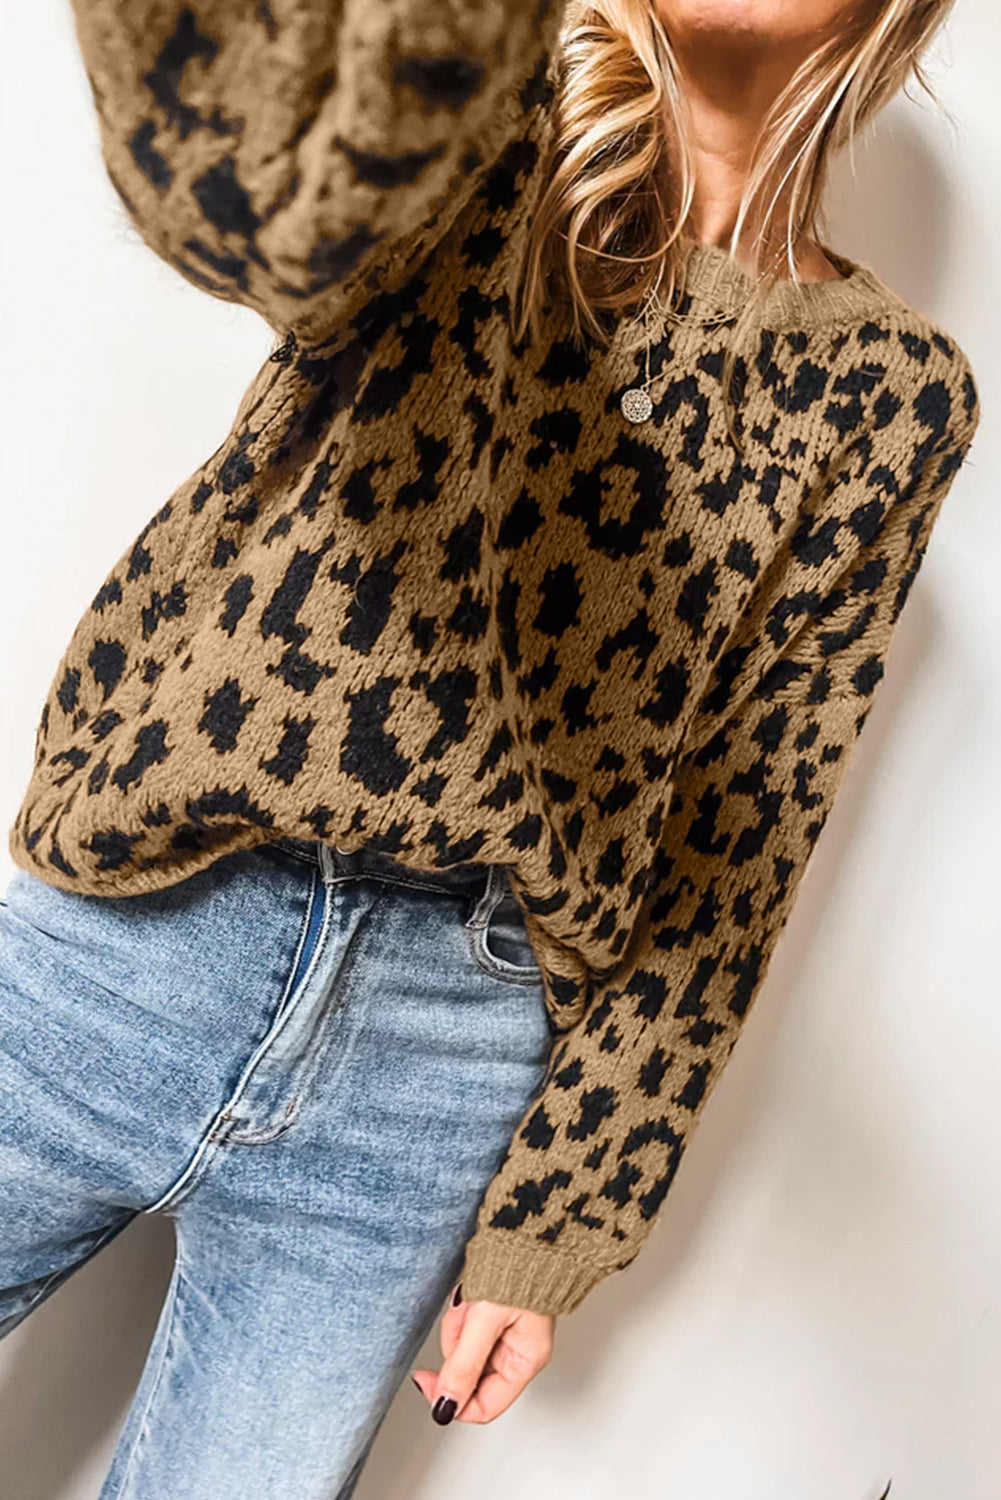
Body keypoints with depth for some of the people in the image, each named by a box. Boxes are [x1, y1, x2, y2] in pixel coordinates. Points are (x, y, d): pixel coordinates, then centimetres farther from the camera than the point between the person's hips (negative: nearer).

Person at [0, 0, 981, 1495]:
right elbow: (247, 169, -26)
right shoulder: (503, 150, -1)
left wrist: (553, 1223, 1)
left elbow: (744, 842, 1)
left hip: (442, 1072, 1)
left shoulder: (891, 392, 2)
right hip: (146, 926, 0)